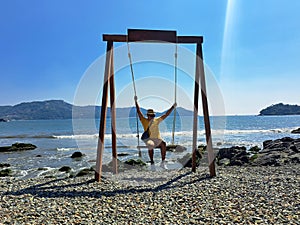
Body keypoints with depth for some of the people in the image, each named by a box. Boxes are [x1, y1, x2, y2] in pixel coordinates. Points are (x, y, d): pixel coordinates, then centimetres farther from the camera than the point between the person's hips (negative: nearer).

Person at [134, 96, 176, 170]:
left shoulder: (157, 120, 11)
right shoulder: (144, 121, 5)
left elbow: (166, 114, 11)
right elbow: (138, 111, 0)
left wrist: (173, 107, 8)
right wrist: (136, 101, -6)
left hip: (157, 139, 3)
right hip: (149, 139, -2)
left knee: (163, 144, -28)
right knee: (150, 145, -35)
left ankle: (163, 162, -22)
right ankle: (152, 163, -27)